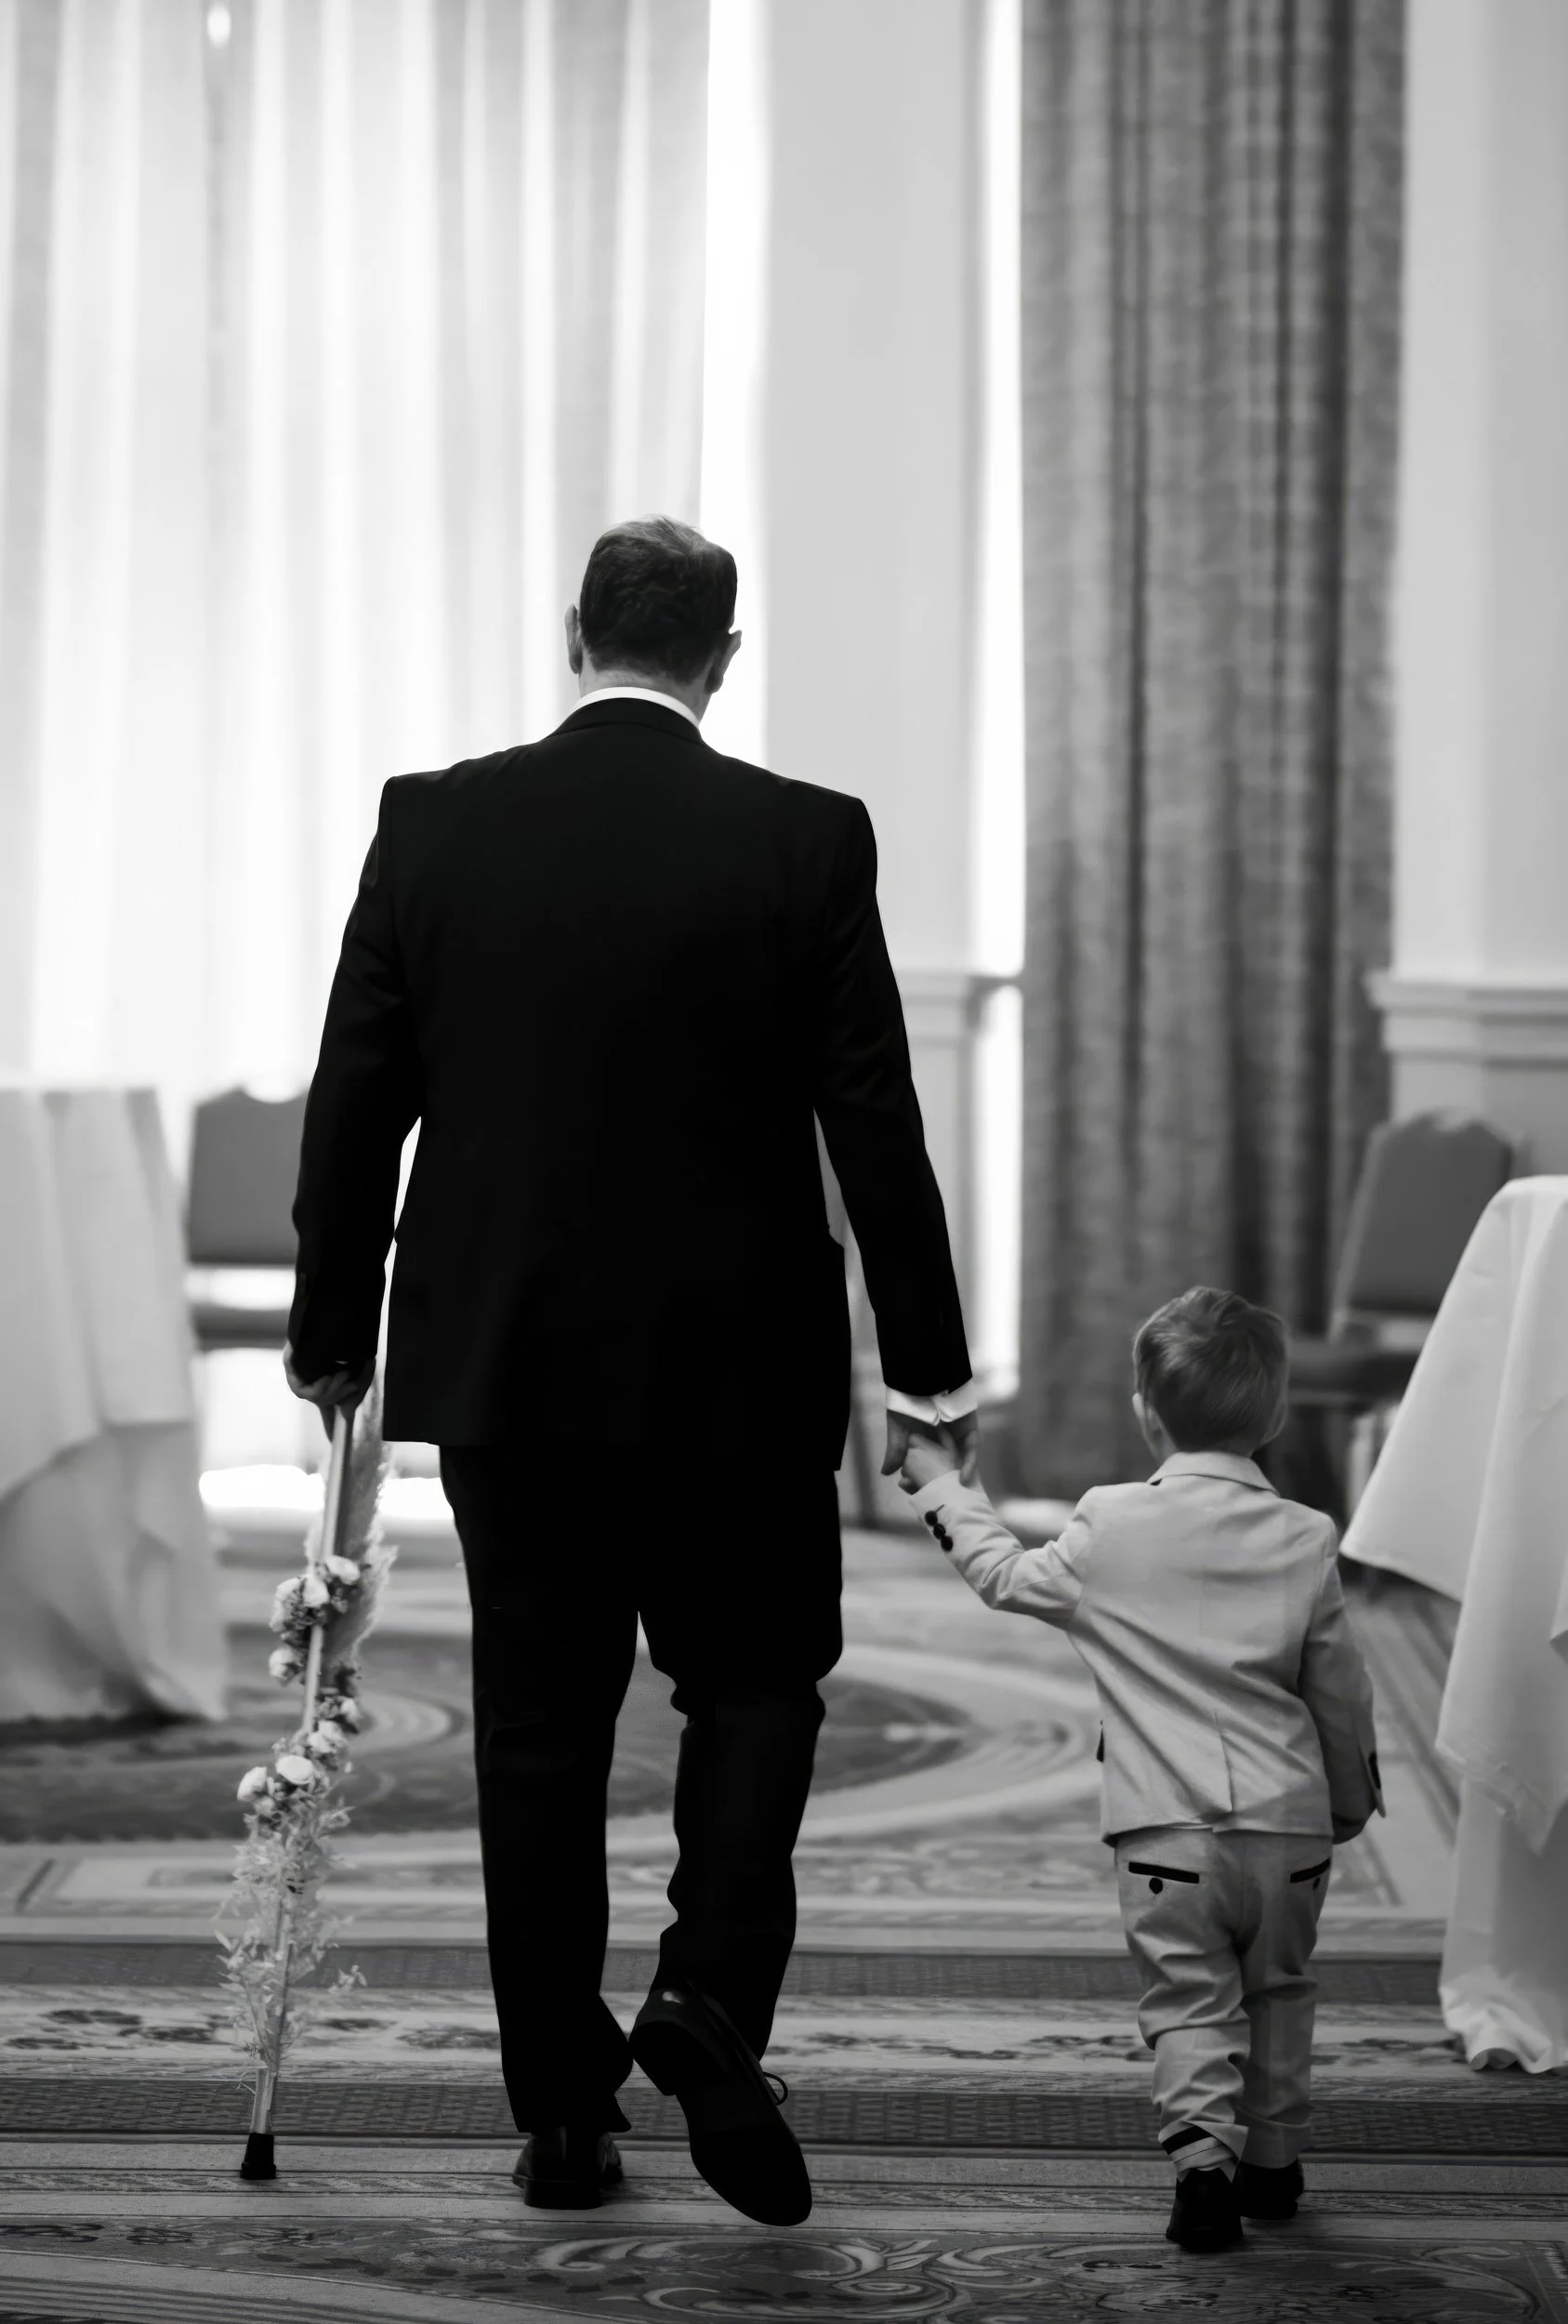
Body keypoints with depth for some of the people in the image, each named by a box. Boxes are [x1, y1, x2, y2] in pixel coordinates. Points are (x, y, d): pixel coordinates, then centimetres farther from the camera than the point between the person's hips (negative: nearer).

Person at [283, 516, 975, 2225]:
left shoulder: (435, 823, -2)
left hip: (499, 1367, 2)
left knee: (538, 1730, 10)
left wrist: (329, 1335, 13)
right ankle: (710, 1992, -7)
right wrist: (929, 1366, 3)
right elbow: (876, 1124, -5)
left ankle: (560, 2113, 13)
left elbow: (353, 1104, 2)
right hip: (736, 1372, -2)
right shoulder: (805, 841, -7)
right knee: (755, 1685, 15)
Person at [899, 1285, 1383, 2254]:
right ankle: (1273, 2160, 27)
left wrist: (944, 1487, 27)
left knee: (1190, 2000, 2)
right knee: (1278, 1992, 20)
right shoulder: (1306, 1539, 0)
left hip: (1166, 1828, -2)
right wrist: (1352, 1800, 24)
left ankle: (1204, 2151, -17)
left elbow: (1009, 1577, 13)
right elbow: (1342, 1692, 8)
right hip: (1288, 1827, 2)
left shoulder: (1110, 1529, -5)